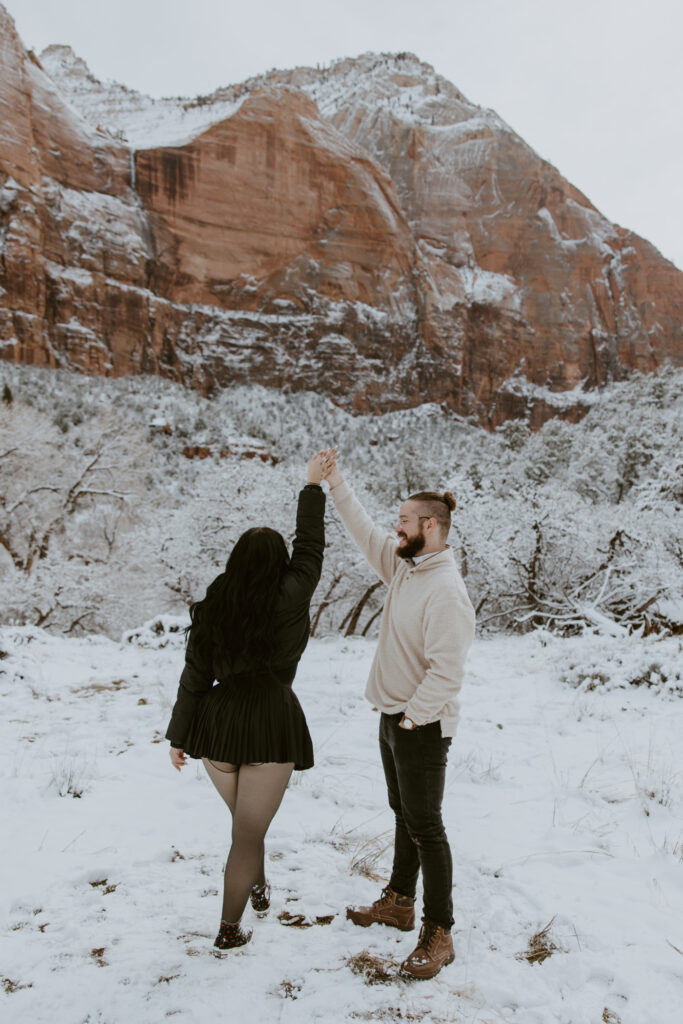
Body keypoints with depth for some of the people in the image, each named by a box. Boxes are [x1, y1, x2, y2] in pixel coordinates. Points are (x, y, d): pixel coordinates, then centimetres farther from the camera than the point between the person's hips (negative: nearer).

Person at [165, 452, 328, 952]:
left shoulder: (211, 609, -4)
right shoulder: (289, 601, -13)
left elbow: (194, 677, 0)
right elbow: (310, 548, -1)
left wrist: (179, 736, 9)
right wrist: (313, 485, 9)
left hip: (216, 724, 4)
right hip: (272, 724, -4)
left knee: (245, 820, 27)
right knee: (250, 831, 9)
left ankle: (258, 889, 48)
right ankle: (230, 930, 18)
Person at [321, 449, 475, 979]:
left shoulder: (447, 591, -25)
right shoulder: (404, 565, 2)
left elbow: (446, 671, -27)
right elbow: (365, 531, 14)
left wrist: (411, 718, -19)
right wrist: (335, 481, 11)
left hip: (422, 727, -9)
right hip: (393, 717, 9)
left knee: (425, 826, 1)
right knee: (404, 815, 22)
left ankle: (439, 934, 15)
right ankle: (399, 902, 39)